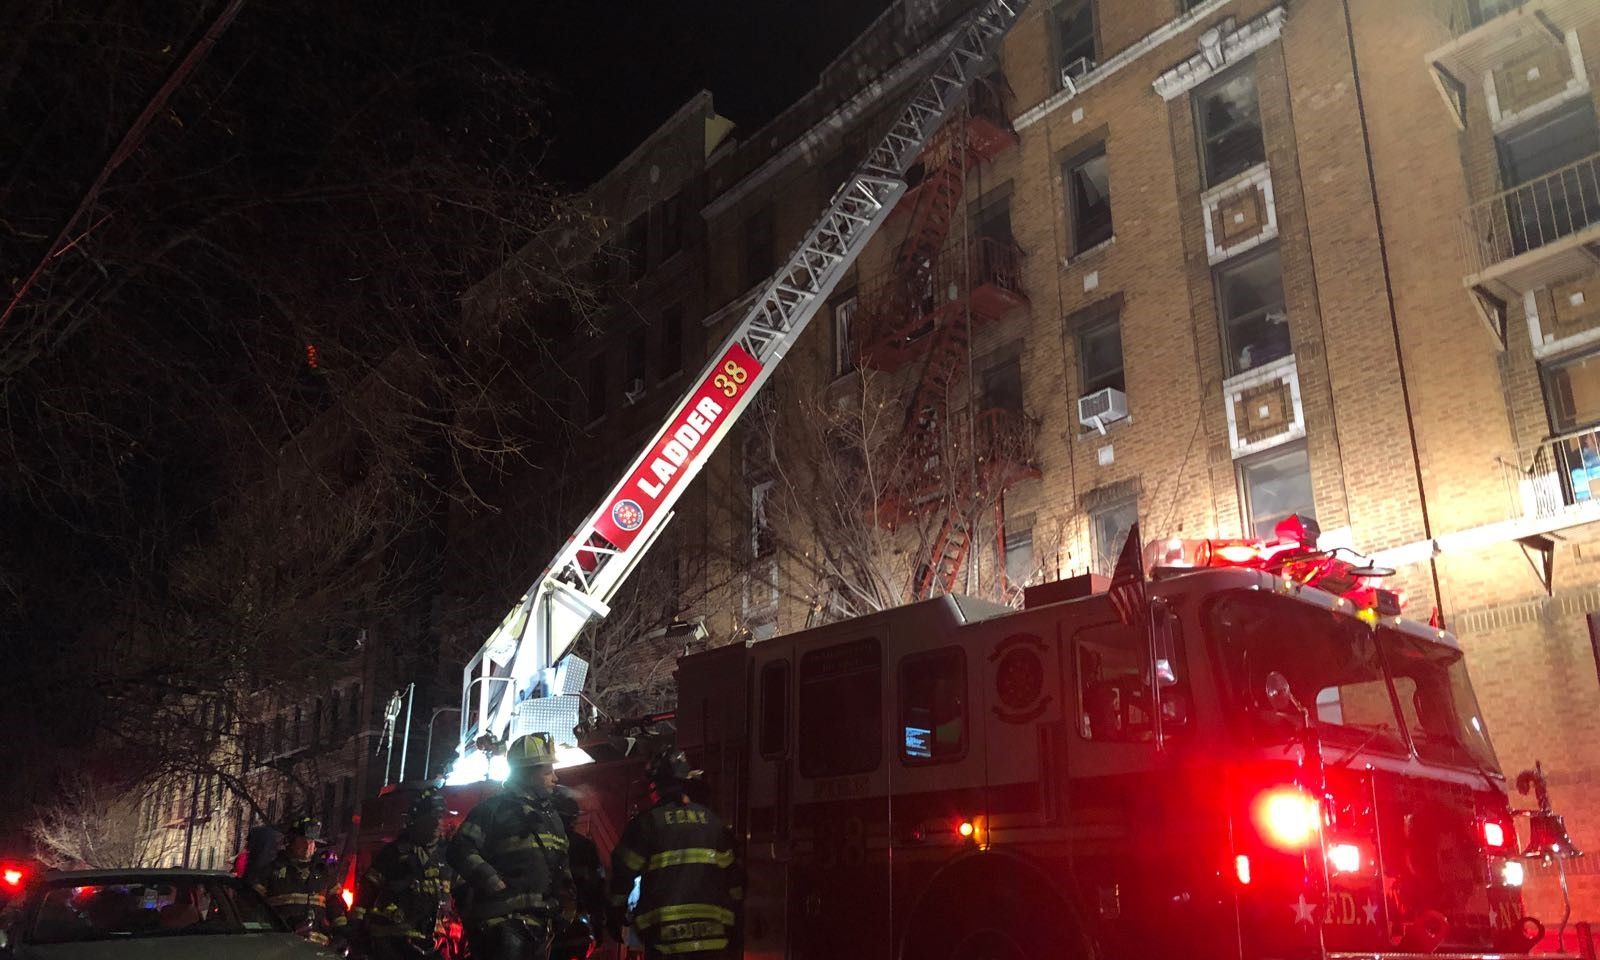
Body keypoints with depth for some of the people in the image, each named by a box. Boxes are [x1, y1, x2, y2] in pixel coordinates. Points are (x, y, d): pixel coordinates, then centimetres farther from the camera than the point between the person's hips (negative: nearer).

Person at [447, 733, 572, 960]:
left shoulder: (552, 816, 21)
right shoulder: (496, 809, -3)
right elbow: (460, 851, -12)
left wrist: (565, 886, 12)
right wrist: (496, 885, -19)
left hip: (539, 922, 8)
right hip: (504, 919, -8)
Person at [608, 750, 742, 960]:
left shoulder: (647, 822, -3)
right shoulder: (712, 822, 10)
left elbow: (624, 872, -2)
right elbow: (731, 875, 11)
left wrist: (615, 916, 11)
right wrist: (731, 924, 19)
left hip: (664, 934, -3)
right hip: (710, 933, 4)